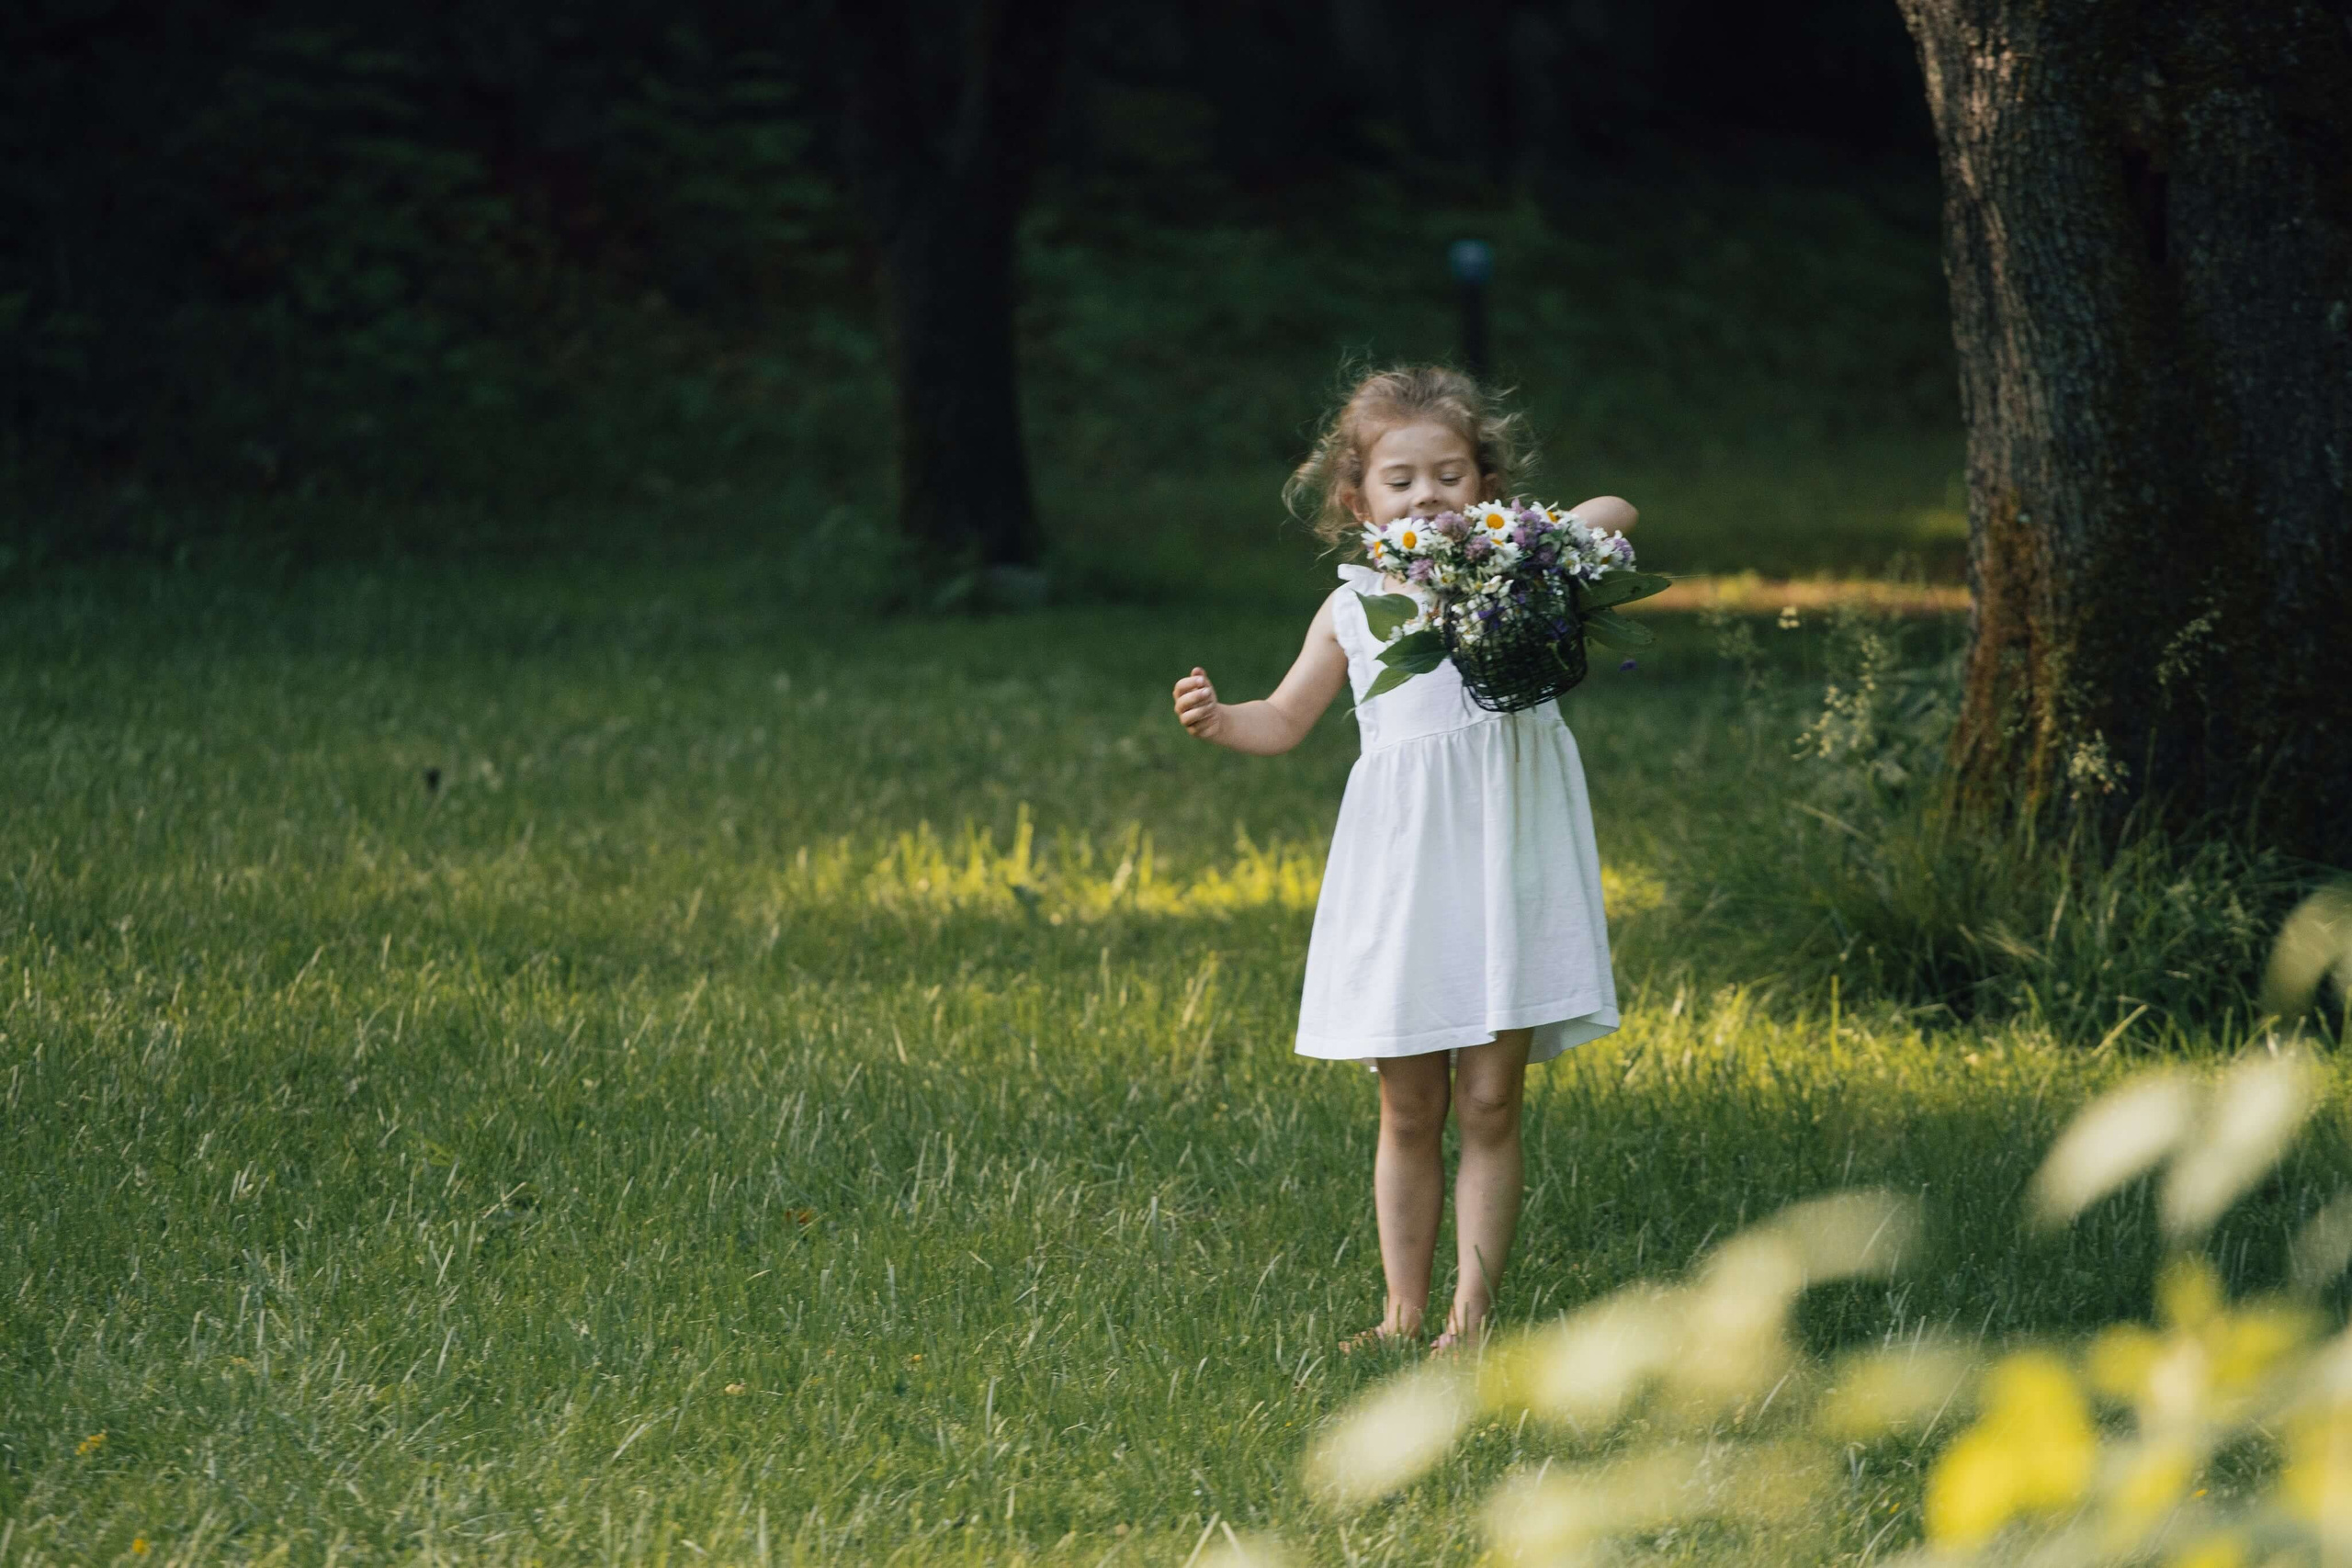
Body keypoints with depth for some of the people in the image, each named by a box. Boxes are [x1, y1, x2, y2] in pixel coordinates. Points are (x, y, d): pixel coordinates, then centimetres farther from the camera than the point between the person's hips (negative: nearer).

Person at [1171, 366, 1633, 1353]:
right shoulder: (1351, 611, 10)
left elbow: (1616, 515, -3)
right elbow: (1285, 721, 19)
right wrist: (1217, 720, 0)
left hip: (1502, 854, -2)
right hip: (1401, 860, 2)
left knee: (1488, 1106, -2)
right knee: (1407, 1112, 6)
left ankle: (1471, 1315, 3)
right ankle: (1404, 1313, 14)